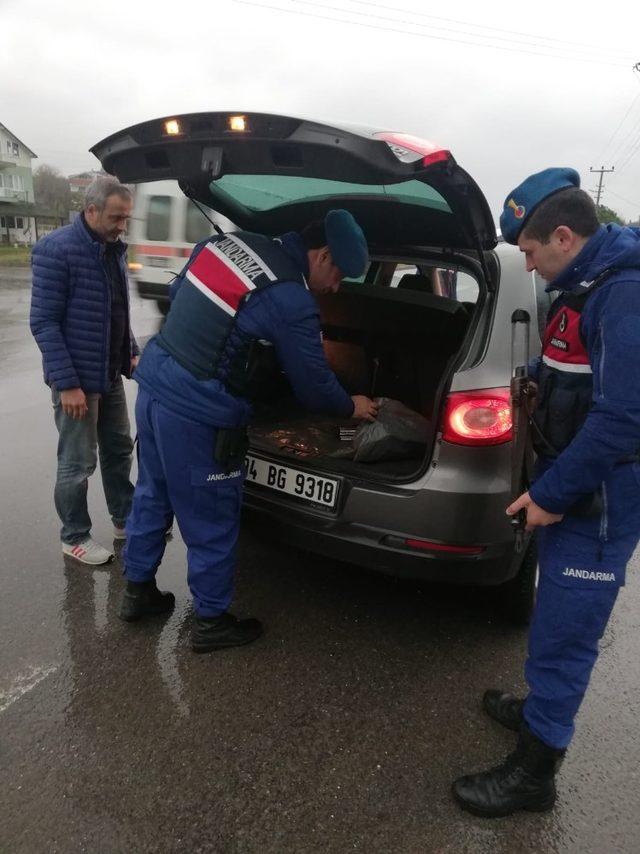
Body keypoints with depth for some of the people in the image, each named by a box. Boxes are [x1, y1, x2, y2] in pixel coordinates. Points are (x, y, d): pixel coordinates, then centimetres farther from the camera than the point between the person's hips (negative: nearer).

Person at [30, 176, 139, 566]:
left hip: (111, 375, 8)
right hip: (77, 380, -7)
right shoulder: (56, 250, -16)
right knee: (78, 462, 5)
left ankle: (125, 520, 34)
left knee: (119, 449, 17)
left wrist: (132, 354, 10)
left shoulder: (115, 249, 7)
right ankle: (75, 537, 22)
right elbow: (44, 322, -18)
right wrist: (66, 383, -22)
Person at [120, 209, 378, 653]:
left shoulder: (231, 242, 5)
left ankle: (138, 589, 42)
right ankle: (212, 620, 27)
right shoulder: (291, 301, -17)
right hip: (197, 415, -8)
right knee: (212, 522, 9)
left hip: (154, 384, 9)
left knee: (152, 497, 23)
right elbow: (314, 386, -7)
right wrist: (351, 406, 12)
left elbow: (177, 294, 18)